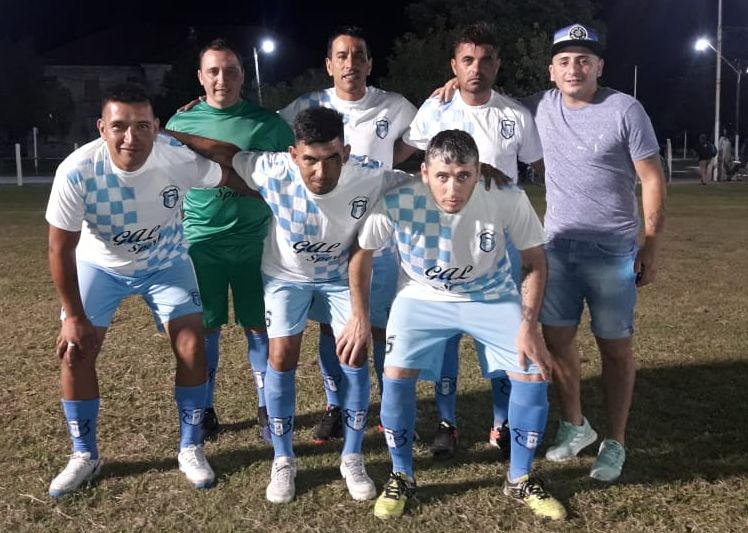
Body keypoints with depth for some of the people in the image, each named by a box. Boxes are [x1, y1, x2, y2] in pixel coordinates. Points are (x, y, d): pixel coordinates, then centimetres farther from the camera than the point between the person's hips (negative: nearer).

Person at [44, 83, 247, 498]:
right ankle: (84, 456, 15)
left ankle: (191, 449, 11)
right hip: (99, 264, 0)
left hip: (165, 262, 0)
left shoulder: (178, 157, -32)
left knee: (191, 346, -9)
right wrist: (74, 316, -14)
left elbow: (231, 178, -11)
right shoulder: (76, 171, -33)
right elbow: (61, 248, -20)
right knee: (74, 351, -5)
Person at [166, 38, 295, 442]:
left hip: (255, 243, -1)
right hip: (200, 243, 1)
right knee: (204, 328, 9)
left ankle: (268, 408, 21)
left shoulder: (268, 124, -1)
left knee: (260, 327, 6)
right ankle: (203, 409, 24)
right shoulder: (180, 124, 2)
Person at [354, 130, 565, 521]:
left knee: (533, 372, -12)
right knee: (396, 374, -18)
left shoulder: (509, 201, -27)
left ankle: (520, 479, 11)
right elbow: (361, 255, -11)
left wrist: (529, 326, -18)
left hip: (492, 297, 1)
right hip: (423, 297, -1)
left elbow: (535, 263, -11)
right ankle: (401, 477, 7)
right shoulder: (398, 203, -29)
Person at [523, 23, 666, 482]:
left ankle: (615, 443, 17)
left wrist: (652, 246, -10)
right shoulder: (541, 107, 3)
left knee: (615, 345, 4)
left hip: (612, 251, -4)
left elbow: (653, 180, -6)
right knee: (556, 338, 10)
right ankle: (575, 425, 29)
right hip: (557, 245, 4)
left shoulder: (625, 110, -8)